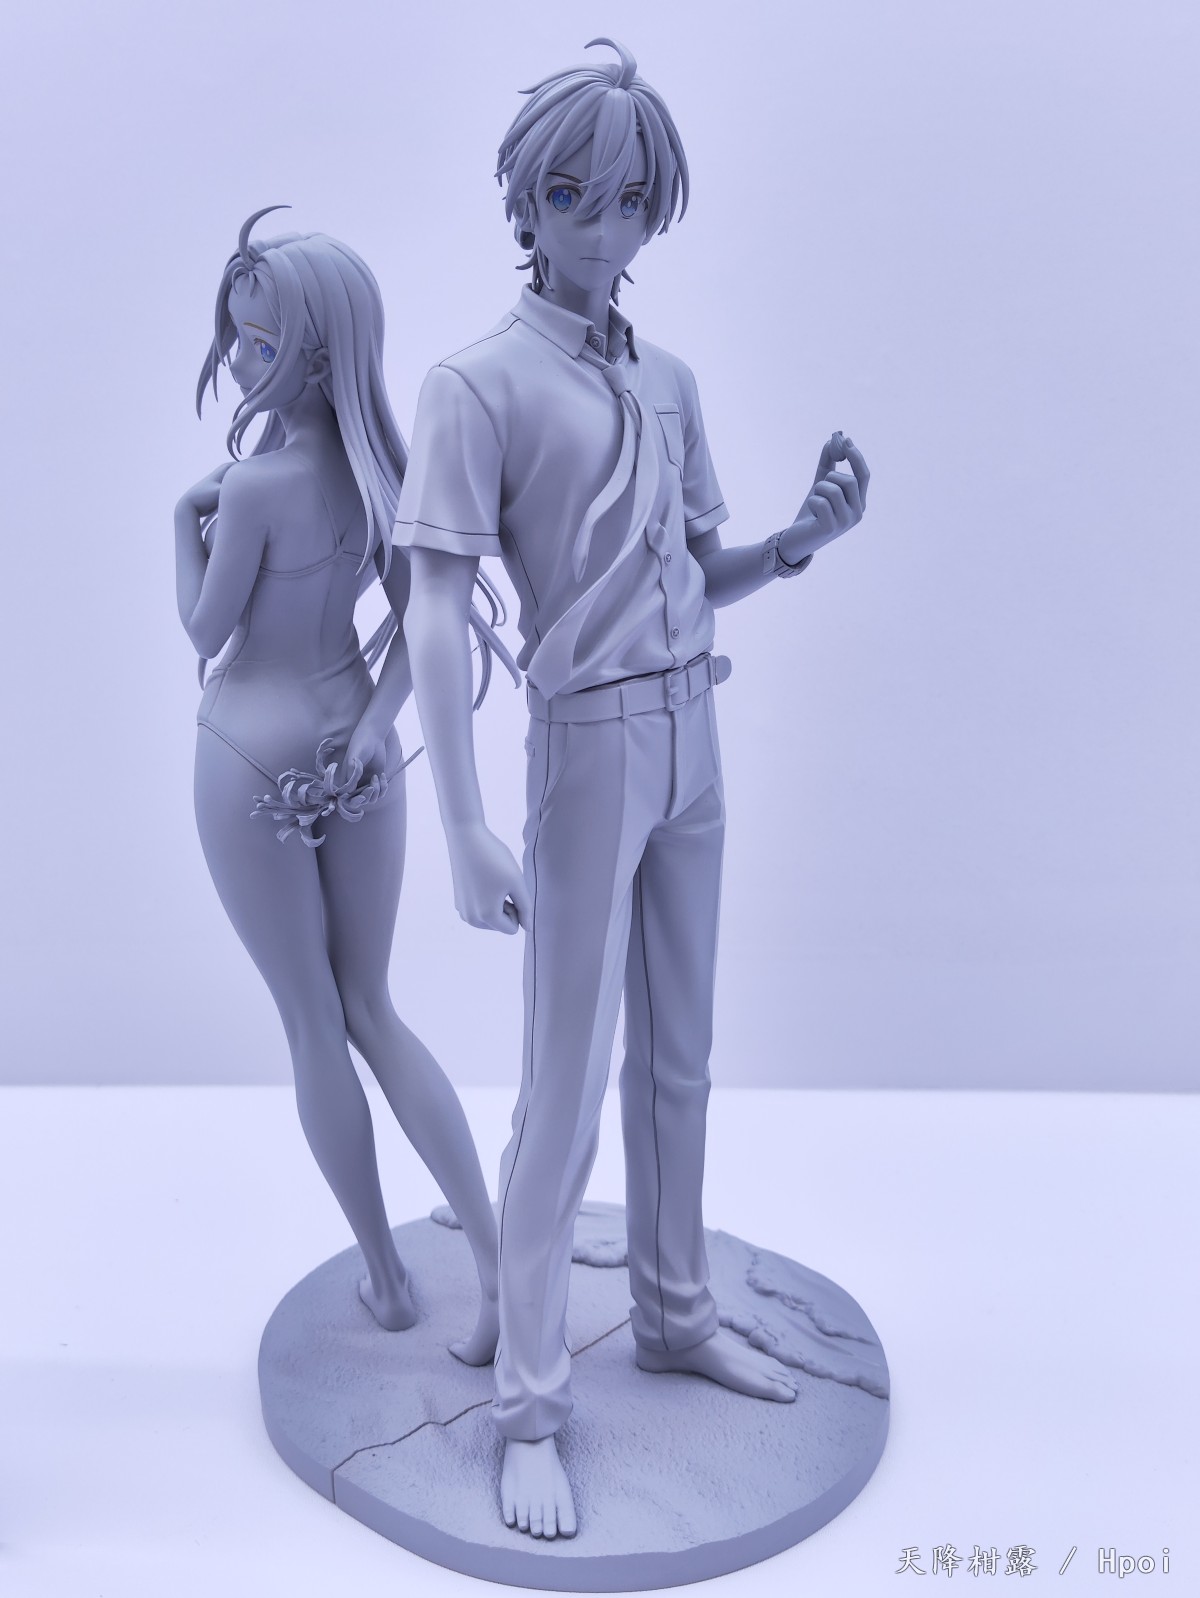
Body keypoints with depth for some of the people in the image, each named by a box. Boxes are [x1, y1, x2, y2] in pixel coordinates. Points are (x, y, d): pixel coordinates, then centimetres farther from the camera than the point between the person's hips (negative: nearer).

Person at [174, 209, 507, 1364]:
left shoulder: (253, 487, -19)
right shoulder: (382, 464, 2)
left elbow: (204, 634, -7)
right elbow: (419, 621, 0)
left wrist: (186, 521, 3)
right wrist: (372, 726, -6)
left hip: (255, 760, -6)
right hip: (353, 750, 6)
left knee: (313, 1024, 10)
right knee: (372, 1012, 16)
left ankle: (385, 1273, 24)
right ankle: (495, 1257, 10)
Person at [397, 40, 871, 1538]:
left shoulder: (669, 380, 11)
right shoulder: (478, 385, -9)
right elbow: (434, 617, -16)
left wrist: (802, 537, -2)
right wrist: (466, 831, -24)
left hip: (694, 737, 7)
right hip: (590, 740, -6)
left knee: (679, 1055, 15)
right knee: (568, 1082, -1)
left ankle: (675, 1314, 34)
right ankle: (529, 1406, 14)